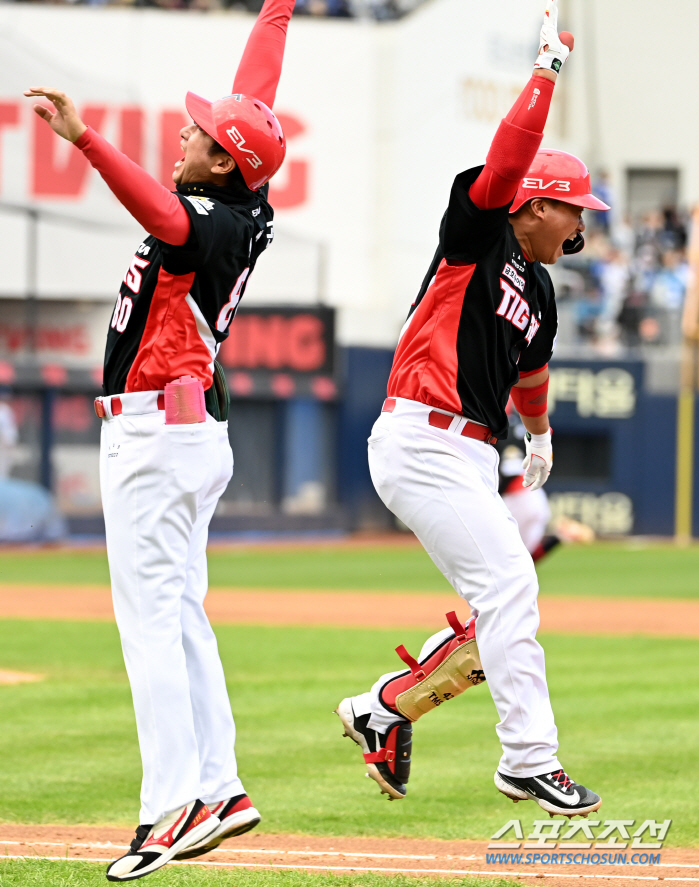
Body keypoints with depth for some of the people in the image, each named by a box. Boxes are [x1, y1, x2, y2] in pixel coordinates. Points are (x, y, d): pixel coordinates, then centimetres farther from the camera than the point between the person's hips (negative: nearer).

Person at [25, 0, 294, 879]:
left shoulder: (211, 227, -18)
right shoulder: (244, 208, 6)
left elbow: (160, 209, -41)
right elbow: (255, 93, 17)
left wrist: (85, 139, -54)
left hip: (156, 434, -10)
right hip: (190, 431, 10)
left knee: (149, 617, -12)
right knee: (181, 616, 13)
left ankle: (171, 805, -17)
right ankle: (218, 789, 14)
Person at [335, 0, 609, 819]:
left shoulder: (539, 293, 18)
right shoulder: (478, 235, -4)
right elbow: (508, 160, -21)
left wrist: (539, 432, 48)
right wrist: (547, 71, -21)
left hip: (471, 458, 9)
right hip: (420, 439, -9)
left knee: (499, 617, 5)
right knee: (509, 583, -15)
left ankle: (384, 708, 19)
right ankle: (530, 759, -15)